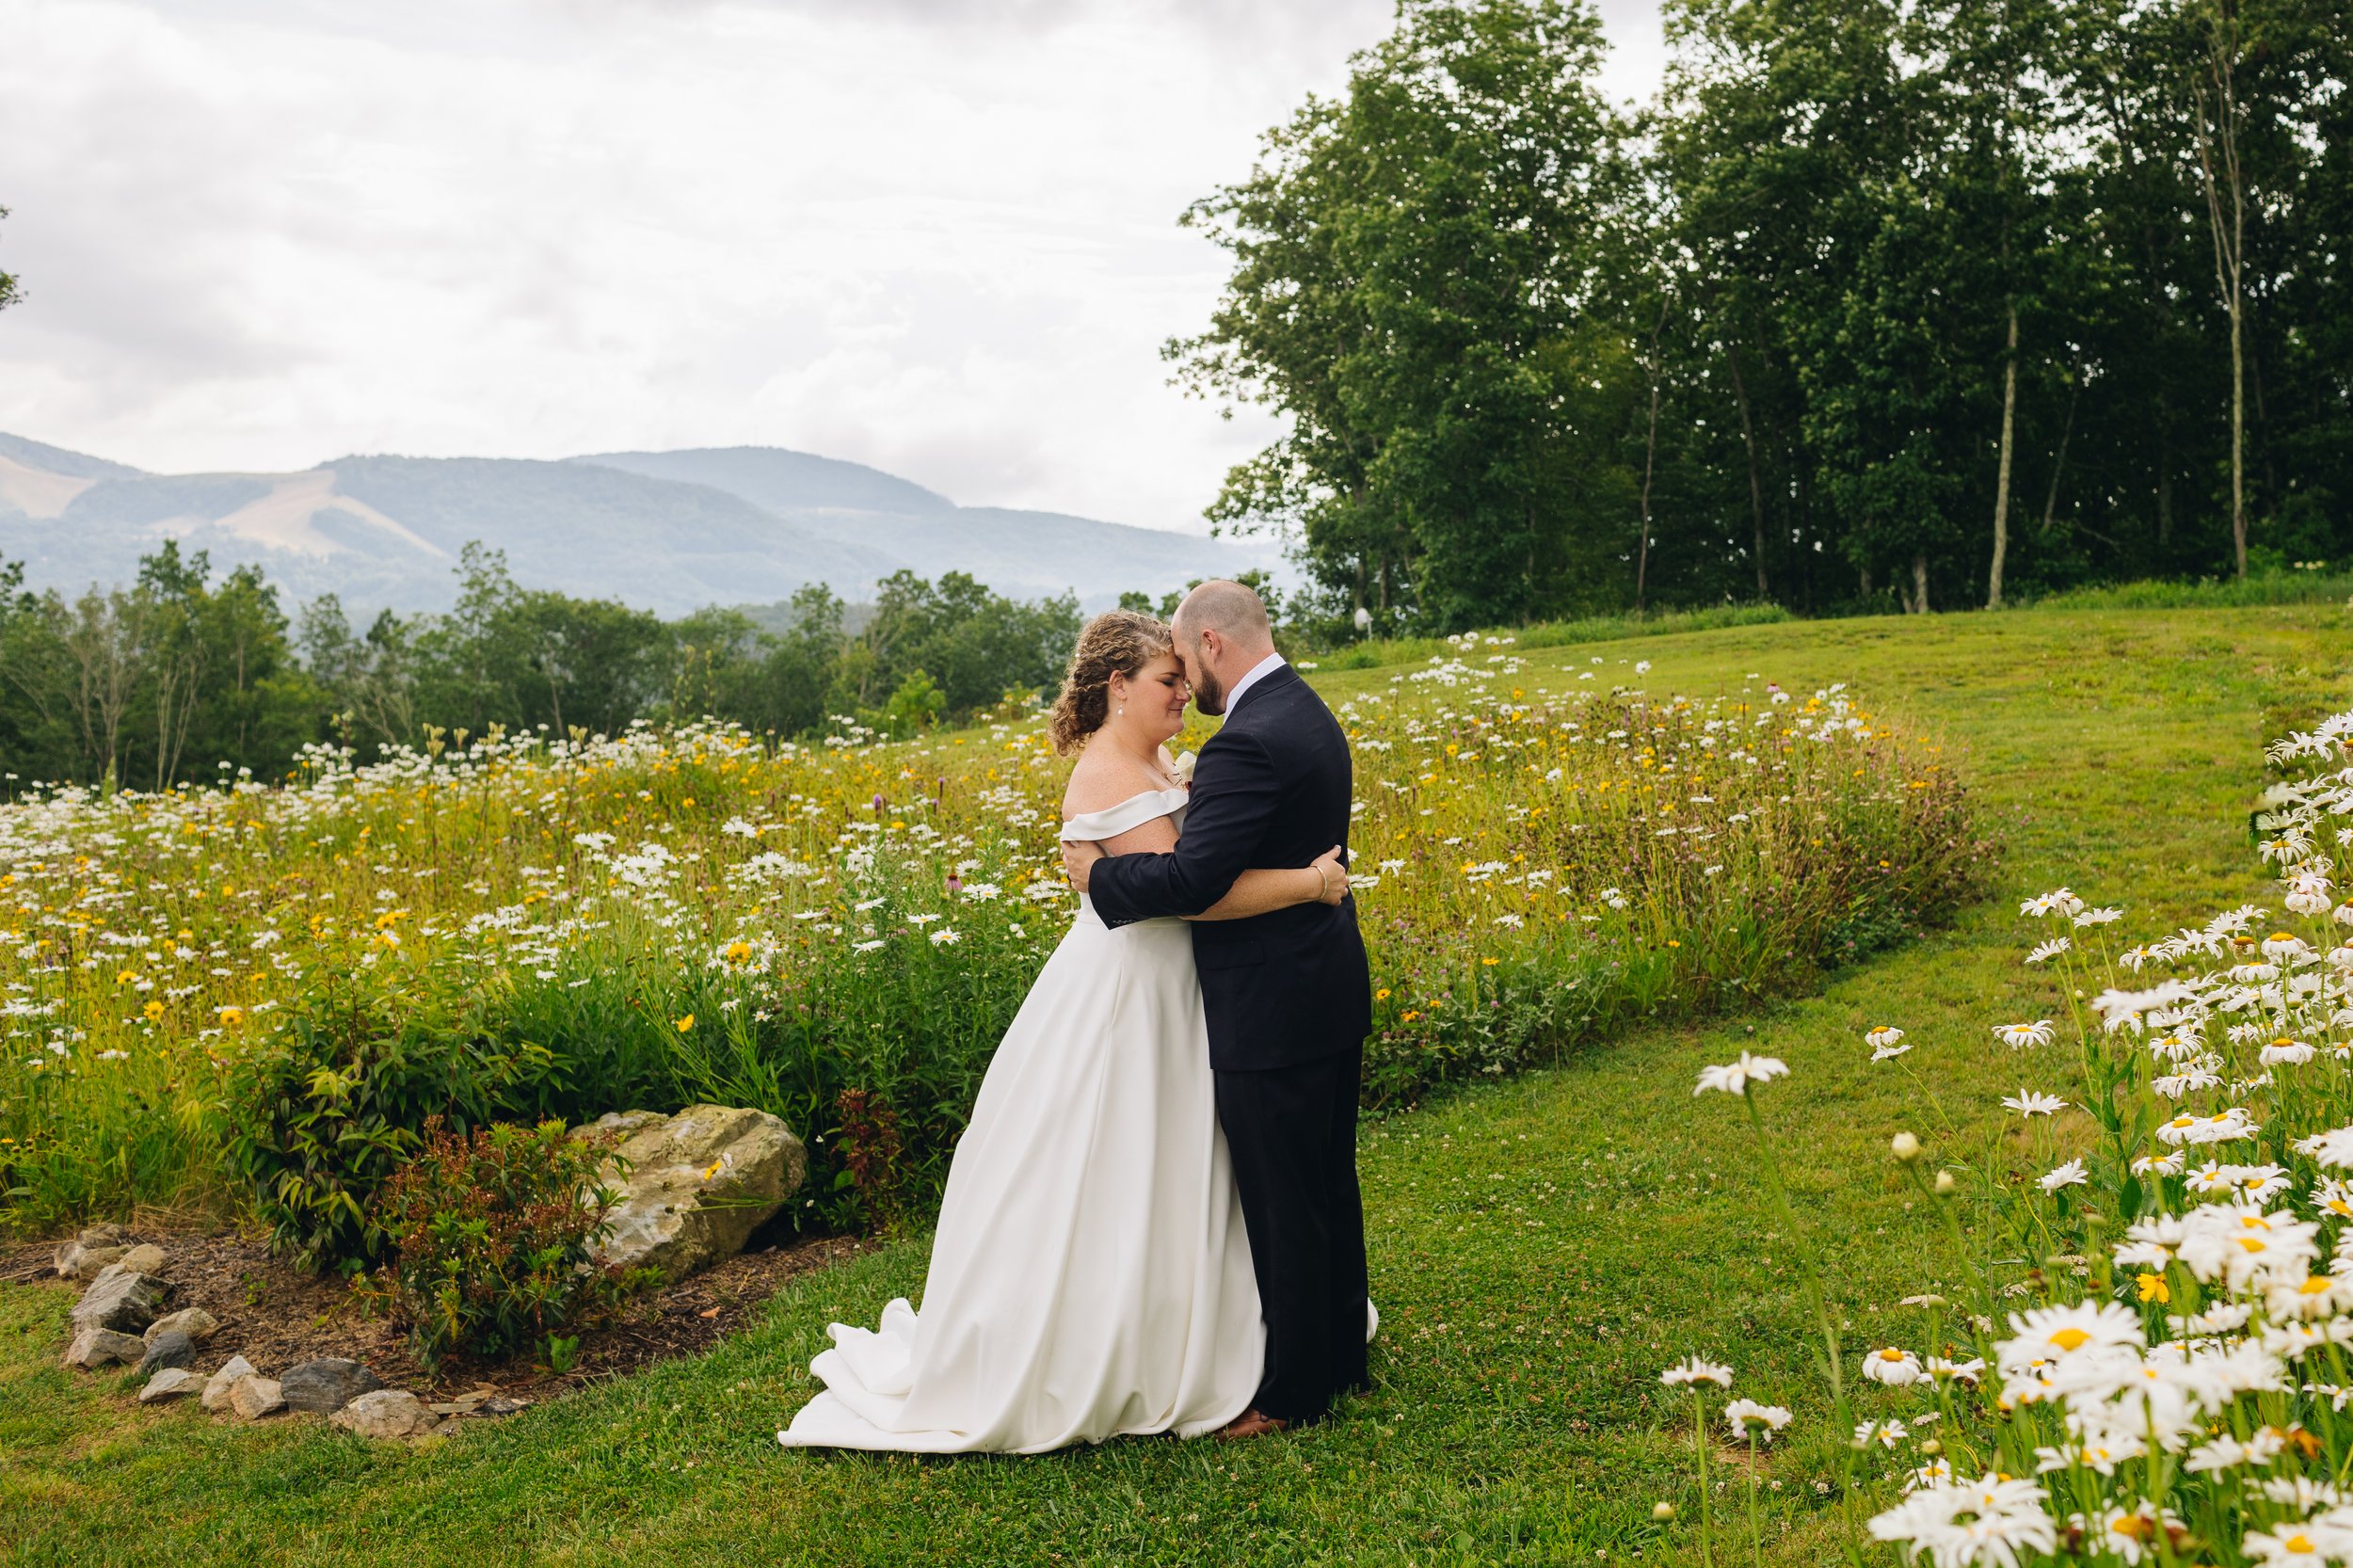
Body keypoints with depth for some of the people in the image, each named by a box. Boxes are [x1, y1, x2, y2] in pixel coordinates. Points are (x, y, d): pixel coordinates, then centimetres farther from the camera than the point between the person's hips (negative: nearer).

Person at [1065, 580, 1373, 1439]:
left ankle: (1291, 1391, 17)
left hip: (1272, 1010, -10)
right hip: (1333, 990, 10)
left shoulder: (1250, 743, -24)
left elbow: (1192, 878, -28)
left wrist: (1097, 870, -13)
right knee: (1327, 1183, 21)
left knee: (1282, 1205, 3)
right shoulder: (1307, 711, 10)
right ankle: (1342, 1347, 36)